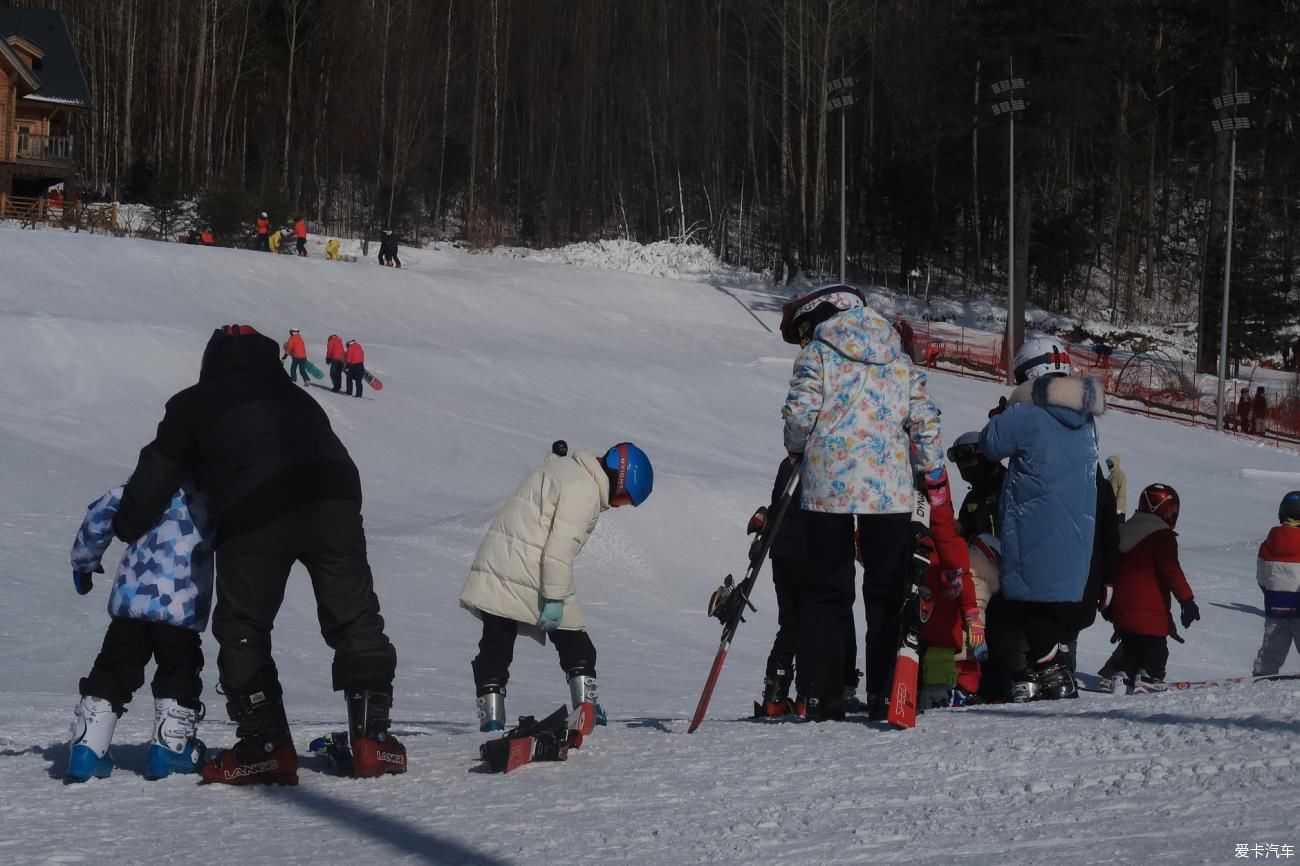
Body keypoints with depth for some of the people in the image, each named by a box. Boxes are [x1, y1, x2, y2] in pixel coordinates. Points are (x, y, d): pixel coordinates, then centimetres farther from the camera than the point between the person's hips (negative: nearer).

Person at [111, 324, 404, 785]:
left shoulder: (195, 404, 20)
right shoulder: (296, 397, 32)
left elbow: (158, 470, 19)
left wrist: (126, 526, 29)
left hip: (255, 514, -3)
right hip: (332, 499, 3)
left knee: (242, 629, 11)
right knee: (355, 618, 11)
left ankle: (265, 744, 6)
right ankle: (372, 734, 5)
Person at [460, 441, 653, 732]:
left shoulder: (564, 467, 17)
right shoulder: (584, 489, -14)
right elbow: (560, 546, -20)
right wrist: (555, 597, -18)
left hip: (494, 564, 8)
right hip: (532, 577, -8)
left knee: (495, 648, 5)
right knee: (574, 643, 10)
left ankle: (490, 719, -1)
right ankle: (587, 704, 8)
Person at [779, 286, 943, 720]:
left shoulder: (816, 355, 3)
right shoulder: (900, 360, 14)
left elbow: (800, 412, -7)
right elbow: (924, 420, 8)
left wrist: (797, 449, 13)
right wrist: (932, 474, 13)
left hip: (828, 485, -2)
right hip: (891, 488, 2)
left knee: (826, 591, 5)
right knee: (888, 593, 8)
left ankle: (822, 696, 0)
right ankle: (887, 696, 3)